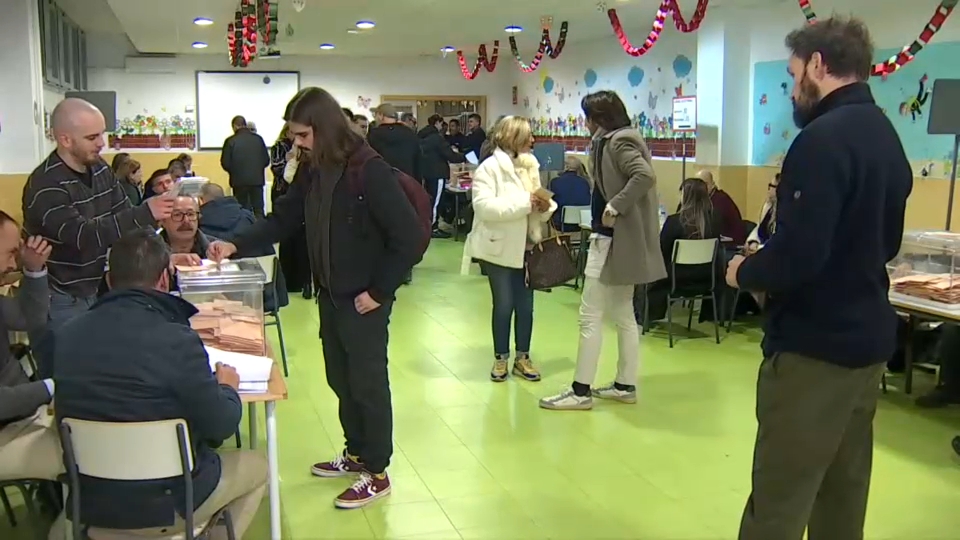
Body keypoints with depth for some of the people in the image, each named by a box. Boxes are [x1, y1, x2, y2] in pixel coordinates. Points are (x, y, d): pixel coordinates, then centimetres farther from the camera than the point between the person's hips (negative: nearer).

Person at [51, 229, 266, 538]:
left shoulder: (67, 335, -7)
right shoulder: (175, 340, -25)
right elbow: (221, 426, -15)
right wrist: (227, 388, 6)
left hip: (89, 502, 6)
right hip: (163, 502, -5)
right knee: (257, 467, 20)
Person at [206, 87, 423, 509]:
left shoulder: (370, 171, -20)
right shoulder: (311, 171, 4)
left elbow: (409, 237, -21)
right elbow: (283, 219, 12)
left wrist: (378, 291, -17)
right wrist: (237, 245, 0)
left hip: (363, 300, -7)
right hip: (330, 295, 7)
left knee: (367, 382, 4)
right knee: (340, 379, 18)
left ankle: (377, 473, 19)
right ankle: (356, 453, 36)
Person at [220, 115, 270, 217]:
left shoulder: (230, 141, -9)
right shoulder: (258, 138, -1)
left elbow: (225, 163, -7)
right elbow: (266, 160, 2)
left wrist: (234, 170, 13)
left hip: (239, 181, -2)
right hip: (257, 179, 2)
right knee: (259, 211, 8)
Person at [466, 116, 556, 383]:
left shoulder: (531, 165, 10)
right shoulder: (490, 167, -10)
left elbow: (539, 208, 15)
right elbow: (484, 206, -23)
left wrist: (545, 207, -9)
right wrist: (524, 202, -25)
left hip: (526, 246, 5)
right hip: (500, 246, -5)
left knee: (525, 305, 8)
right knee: (503, 305, 4)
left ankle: (522, 358, 22)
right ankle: (501, 358, 19)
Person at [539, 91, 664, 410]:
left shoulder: (619, 141, -14)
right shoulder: (615, 141, 16)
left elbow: (645, 176, -29)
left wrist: (615, 207, -27)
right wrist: (595, 150, 9)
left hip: (614, 240, -11)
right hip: (621, 239, 11)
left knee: (590, 316, -7)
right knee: (623, 315, 14)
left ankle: (581, 391, -2)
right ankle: (625, 386, 21)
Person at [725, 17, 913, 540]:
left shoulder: (824, 138, -19)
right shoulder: (887, 137, 11)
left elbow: (798, 255, -27)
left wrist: (746, 272, -6)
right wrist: (769, 266, 14)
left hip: (815, 345, -10)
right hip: (867, 337, 10)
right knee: (843, 492, 18)